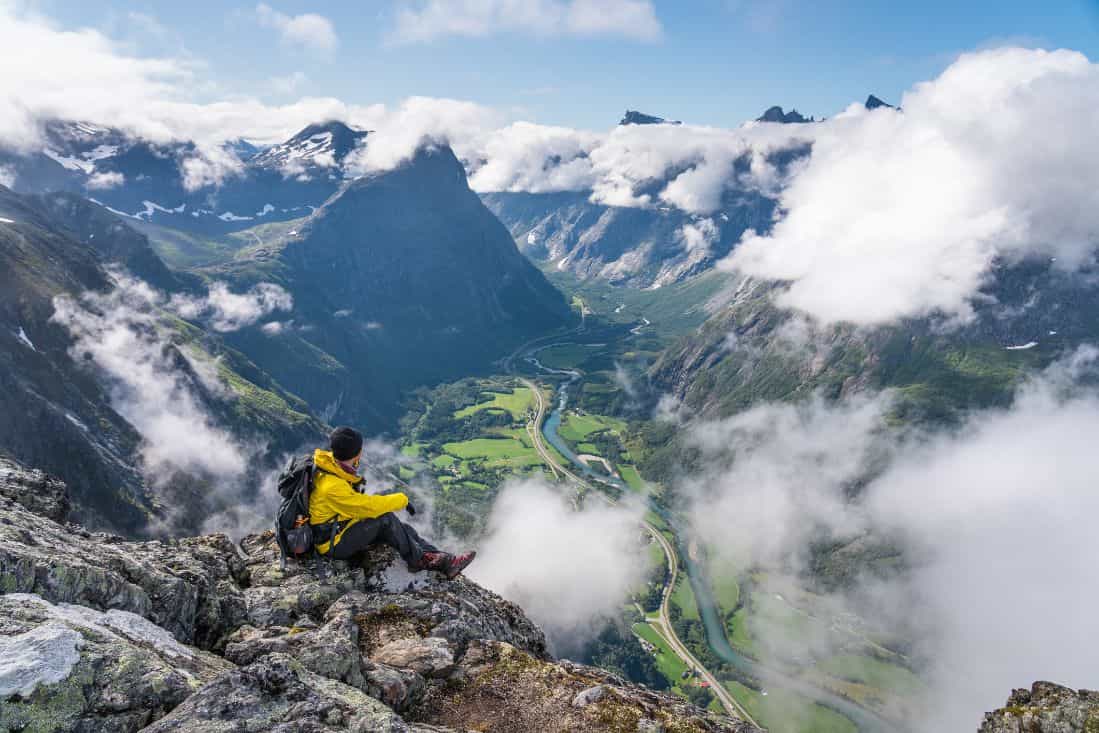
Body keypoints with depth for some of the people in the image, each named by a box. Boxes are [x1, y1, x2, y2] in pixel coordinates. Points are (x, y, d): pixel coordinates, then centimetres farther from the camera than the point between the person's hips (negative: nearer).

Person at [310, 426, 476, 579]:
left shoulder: (331, 465, -2)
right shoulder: (331, 487, -31)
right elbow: (369, 506, -29)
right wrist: (402, 499, -16)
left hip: (343, 527, 9)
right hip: (334, 545, -9)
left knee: (400, 528, -5)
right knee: (385, 519, -25)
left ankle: (444, 561, -7)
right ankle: (418, 560, -8)